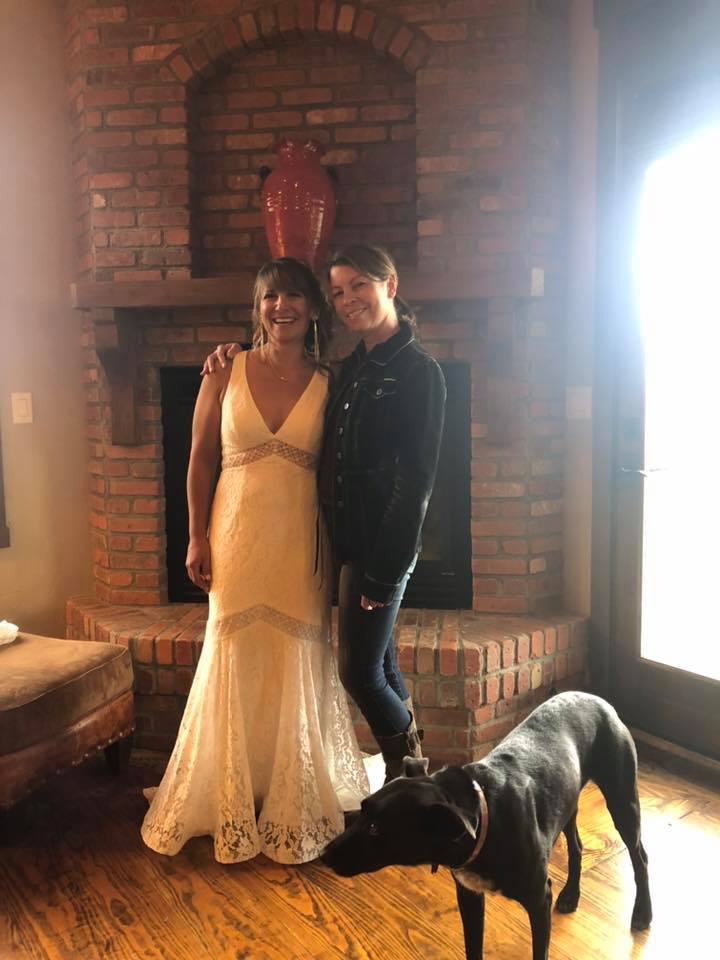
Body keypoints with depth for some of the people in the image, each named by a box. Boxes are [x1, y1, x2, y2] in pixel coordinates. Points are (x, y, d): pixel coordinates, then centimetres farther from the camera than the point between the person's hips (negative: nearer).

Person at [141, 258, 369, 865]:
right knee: (236, 670, 6)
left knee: (296, 674, 7)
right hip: (237, 539, 0)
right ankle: (235, 814, 25)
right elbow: (201, 460, 3)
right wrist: (197, 538, -2)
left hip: (301, 544, 0)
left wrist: (336, 553, -2)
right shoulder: (225, 374, 2)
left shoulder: (327, 385, 2)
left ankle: (293, 812, 26)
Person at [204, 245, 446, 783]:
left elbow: (415, 483, -17)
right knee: (380, 667, 16)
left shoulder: (418, 372, -12)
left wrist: (385, 572, -18)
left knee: (359, 671, -1)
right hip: (351, 543, 8)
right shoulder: (353, 369, 13)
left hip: (382, 548, -8)